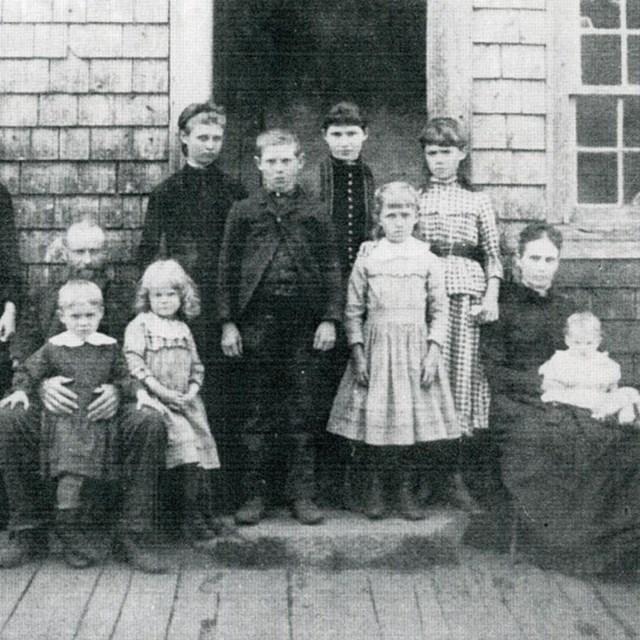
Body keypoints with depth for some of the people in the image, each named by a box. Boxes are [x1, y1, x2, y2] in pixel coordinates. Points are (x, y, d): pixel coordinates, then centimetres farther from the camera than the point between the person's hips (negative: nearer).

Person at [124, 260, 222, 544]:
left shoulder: (183, 330, 19)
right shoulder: (139, 325, 1)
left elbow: (196, 366, 19)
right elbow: (133, 363, -9)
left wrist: (192, 391, 0)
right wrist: (161, 390, -17)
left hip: (185, 401, 6)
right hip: (155, 400, -6)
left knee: (201, 450, -1)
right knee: (185, 438, -21)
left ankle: (203, 513, 8)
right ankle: (191, 518, -14)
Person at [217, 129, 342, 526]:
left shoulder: (315, 213, 8)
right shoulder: (244, 213, 8)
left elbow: (332, 267, 7)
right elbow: (229, 269, 7)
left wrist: (330, 319, -2)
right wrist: (228, 322, 0)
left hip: (306, 324, 0)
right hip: (257, 322, 0)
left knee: (304, 413, 4)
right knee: (258, 414, 5)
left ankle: (303, 496, 14)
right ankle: (255, 496, 14)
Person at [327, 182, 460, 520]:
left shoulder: (427, 260, 4)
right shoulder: (367, 259, 3)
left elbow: (439, 310, 4)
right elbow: (353, 311, 4)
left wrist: (433, 351, -5)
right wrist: (358, 352, -4)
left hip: (415, 347, 0)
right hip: (376, 346, 0)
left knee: (411, 419, 1)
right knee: (374, 420, 0)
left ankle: (407, 492, 14)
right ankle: (375, 490, 16)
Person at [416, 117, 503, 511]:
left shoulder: (477, 201, 12)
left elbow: (493, 257, 10)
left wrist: (491, 296, -4)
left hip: (465, 295, 0)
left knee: (462, 376, -2)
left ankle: (457, 476, 5)